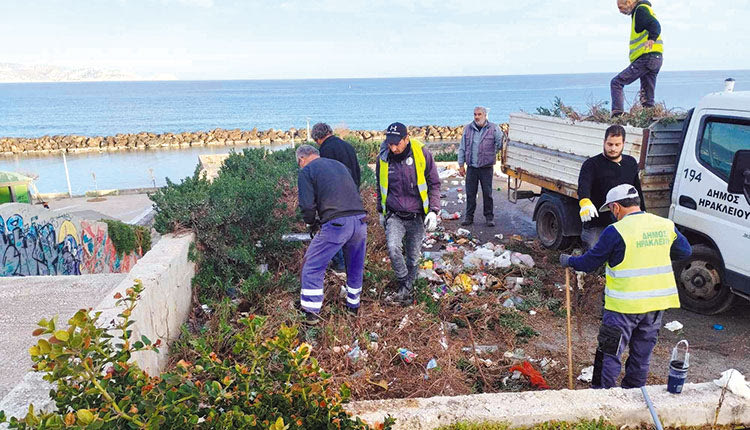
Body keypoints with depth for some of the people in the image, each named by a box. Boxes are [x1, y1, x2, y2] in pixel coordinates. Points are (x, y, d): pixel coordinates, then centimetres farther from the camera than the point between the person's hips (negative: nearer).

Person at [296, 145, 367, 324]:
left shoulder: (306, 171, 4)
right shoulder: (339, 165, 24)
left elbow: (307, 206, -5)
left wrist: (312, 222, 15)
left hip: (336, 224, -6)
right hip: (360, 220, 6)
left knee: (313, 266, 8)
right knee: (355, 267, 21)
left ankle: (311, 313, 9)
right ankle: (353, 306, 35)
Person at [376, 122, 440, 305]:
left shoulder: (422, 153, -9)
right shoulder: (383, 158, -3)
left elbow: (434, 184, 0)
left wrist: (433, 210, -7)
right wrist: (381, 211, 19)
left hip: (417, 216, 0)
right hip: (394, 215, 1)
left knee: (413, 257, 8)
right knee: (393, 247, -23)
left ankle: (408, 286, 30)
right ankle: (404, 285, -4)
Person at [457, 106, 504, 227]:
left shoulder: (493, 129, 0)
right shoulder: (468, 129, 7)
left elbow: (501, 144, 2)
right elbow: (462, 148, 10)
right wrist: (461, 165, 8)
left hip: (486, 168, -2)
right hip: (471, 167, 2)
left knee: (487, 193, 4)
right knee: (470, 193, 7)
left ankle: (489, 217, 16)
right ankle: (469, 216, 18)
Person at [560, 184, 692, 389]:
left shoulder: (616, 231, -15)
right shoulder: (666, 225, 2)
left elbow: (590, 262, -8)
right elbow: (685, 251, 17)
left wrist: (569, 261, 9)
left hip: (624, 305, -6)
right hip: (656, 303, 6)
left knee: (609, 354, 6)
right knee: (642, 354, 19)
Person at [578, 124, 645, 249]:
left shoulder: (631, 163, 13)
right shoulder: (592, 164, -6)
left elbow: (637, 192, 22)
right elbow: (583, 186, -25)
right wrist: (585, 202, -47)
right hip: (597, 227, -5)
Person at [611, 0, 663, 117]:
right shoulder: (640, 11, 25)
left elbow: (655, 25, -22)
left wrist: (652, 39, -40)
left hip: (646, 57, -10)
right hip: (656, 58, 10)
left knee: (616, 83, -7)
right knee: (647, 99, 10)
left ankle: (617, 114, -16)